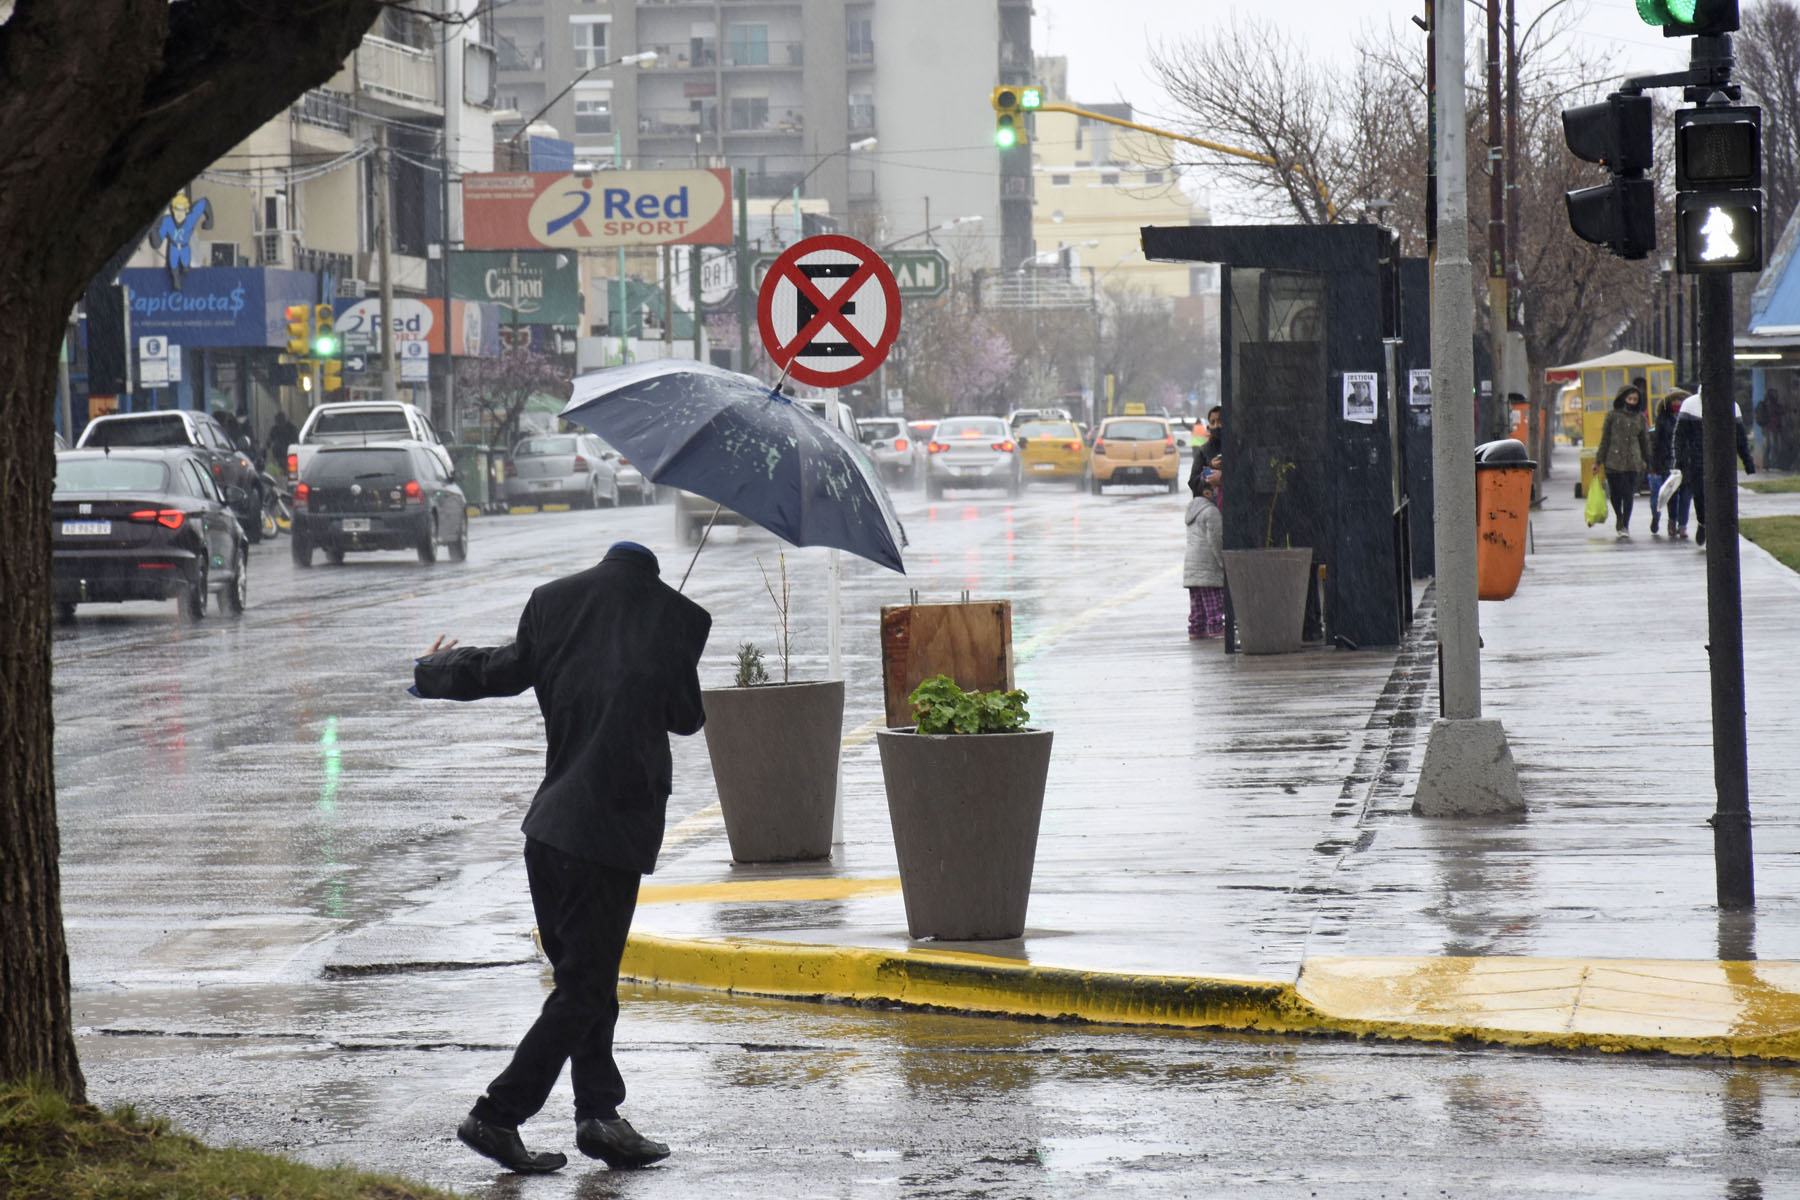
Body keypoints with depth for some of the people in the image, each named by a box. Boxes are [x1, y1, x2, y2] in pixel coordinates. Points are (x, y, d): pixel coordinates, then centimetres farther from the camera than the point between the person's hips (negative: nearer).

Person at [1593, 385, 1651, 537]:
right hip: (1613, 460, -1)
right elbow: (1605, 439, 6)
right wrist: (1598, 461, 4)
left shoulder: (1640, 418, 10)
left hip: (1632, 462, 1)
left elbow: (1645, 441, 16)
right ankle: (1620, 518, 29)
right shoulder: (1613, 416, 4)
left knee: (1628, 494, -8)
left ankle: (1625, 525, -2)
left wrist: (1648, 462, 15)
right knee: (1615, 493, 4)